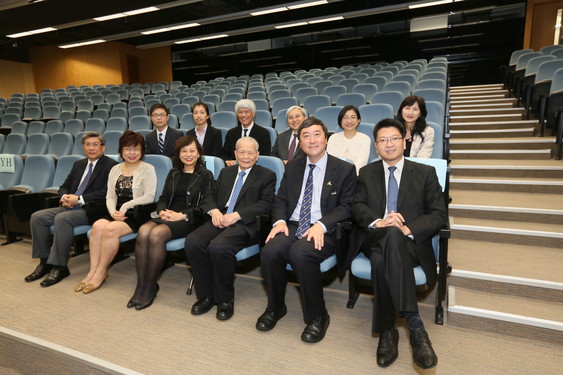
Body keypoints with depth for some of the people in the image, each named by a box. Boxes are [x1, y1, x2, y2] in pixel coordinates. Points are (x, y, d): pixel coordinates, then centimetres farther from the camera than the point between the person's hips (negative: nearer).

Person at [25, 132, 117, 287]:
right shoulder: (79, 164, 21)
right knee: (37, 217, -9)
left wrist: (79, 199, -17)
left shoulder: (110, 165, -4)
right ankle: (44, 262, 0)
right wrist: (65, 197, -2)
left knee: (62, 219, -31)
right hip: (70, 207, 8)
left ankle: (59, 267, -20)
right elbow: (64, 187, 22)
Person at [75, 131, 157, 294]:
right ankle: (93, 271, -16)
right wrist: (113, 211, -8)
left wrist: (126, 206, -13)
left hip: (137, 214, -4)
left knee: (110, 229, -28)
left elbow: (149, 197, -8)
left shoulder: (148, 169, 0)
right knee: (97, 226, -25)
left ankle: (101, 272, -11)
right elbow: (110, 197, 11)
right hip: (117, 213, 5)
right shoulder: (115, 170, 16)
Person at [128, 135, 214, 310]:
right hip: (169, 216, 5)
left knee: (156, 234, -31)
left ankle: (149, 287, -16)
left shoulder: (205, 175, 5)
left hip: (190, 220, -4)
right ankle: (141, 285, -19)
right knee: (143, 231, -27)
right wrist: (162, 211, -5)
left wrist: (182, 215, -15)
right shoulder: (173, 173, 21)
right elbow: (163, 198, 18)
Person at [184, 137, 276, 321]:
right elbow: (209, 196, 20)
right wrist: (214, 211, -4)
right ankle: (206, 295, -5)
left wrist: (236, 215, -15)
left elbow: (266, 204, -5)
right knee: (192, 242, -22)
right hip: (220, 219, 5)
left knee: (218, 247, -32)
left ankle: (225, 300, -10)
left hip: (245, 224, -5)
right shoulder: (226, 172, 24)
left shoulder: (267, 176, 9)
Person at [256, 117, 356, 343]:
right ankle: (275, 308, 2)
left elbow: (346, 206, -2)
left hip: (324, 231, -3)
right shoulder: (292, 168, 16)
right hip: (292, 225, 4)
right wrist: (280, 220, -7)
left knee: (300, 253, -34)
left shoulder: (345, 169, 4)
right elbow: (280, 200, 15)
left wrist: (321, 225, -18)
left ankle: (317, 316, -11)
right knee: (270, 251, -27)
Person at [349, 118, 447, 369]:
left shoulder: (425, 173, 11)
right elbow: (357, 207, 4)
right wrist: (379, 222, -19)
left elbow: (439, 215, 1)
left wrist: (408, 229, -17)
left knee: (382, 259, -38)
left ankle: (388, 331, -29)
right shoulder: (366, 173, 16)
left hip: (410, 242, -1)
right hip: (374, 238, 2)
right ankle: (414, 325, -31)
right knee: (392, 234, -37)